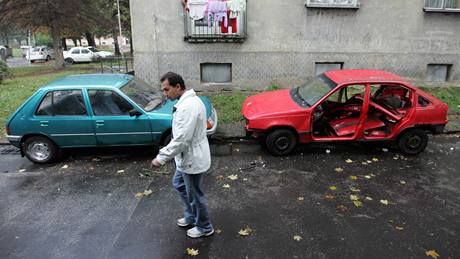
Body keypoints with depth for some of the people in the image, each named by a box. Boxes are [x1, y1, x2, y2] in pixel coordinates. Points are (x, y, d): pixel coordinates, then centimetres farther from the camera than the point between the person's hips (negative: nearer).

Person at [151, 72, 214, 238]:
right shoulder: (188, 100, 6)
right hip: (187, 157, 11)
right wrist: (165, 153, 17)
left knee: (195, 195, 9)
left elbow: (181, 139, -31)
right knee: (179, 184, 28)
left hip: (192, 160, -10)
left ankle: (204, 227, 32)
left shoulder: (188, 106, -28)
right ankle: (191, 216, 45)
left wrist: (161, 158, -24)